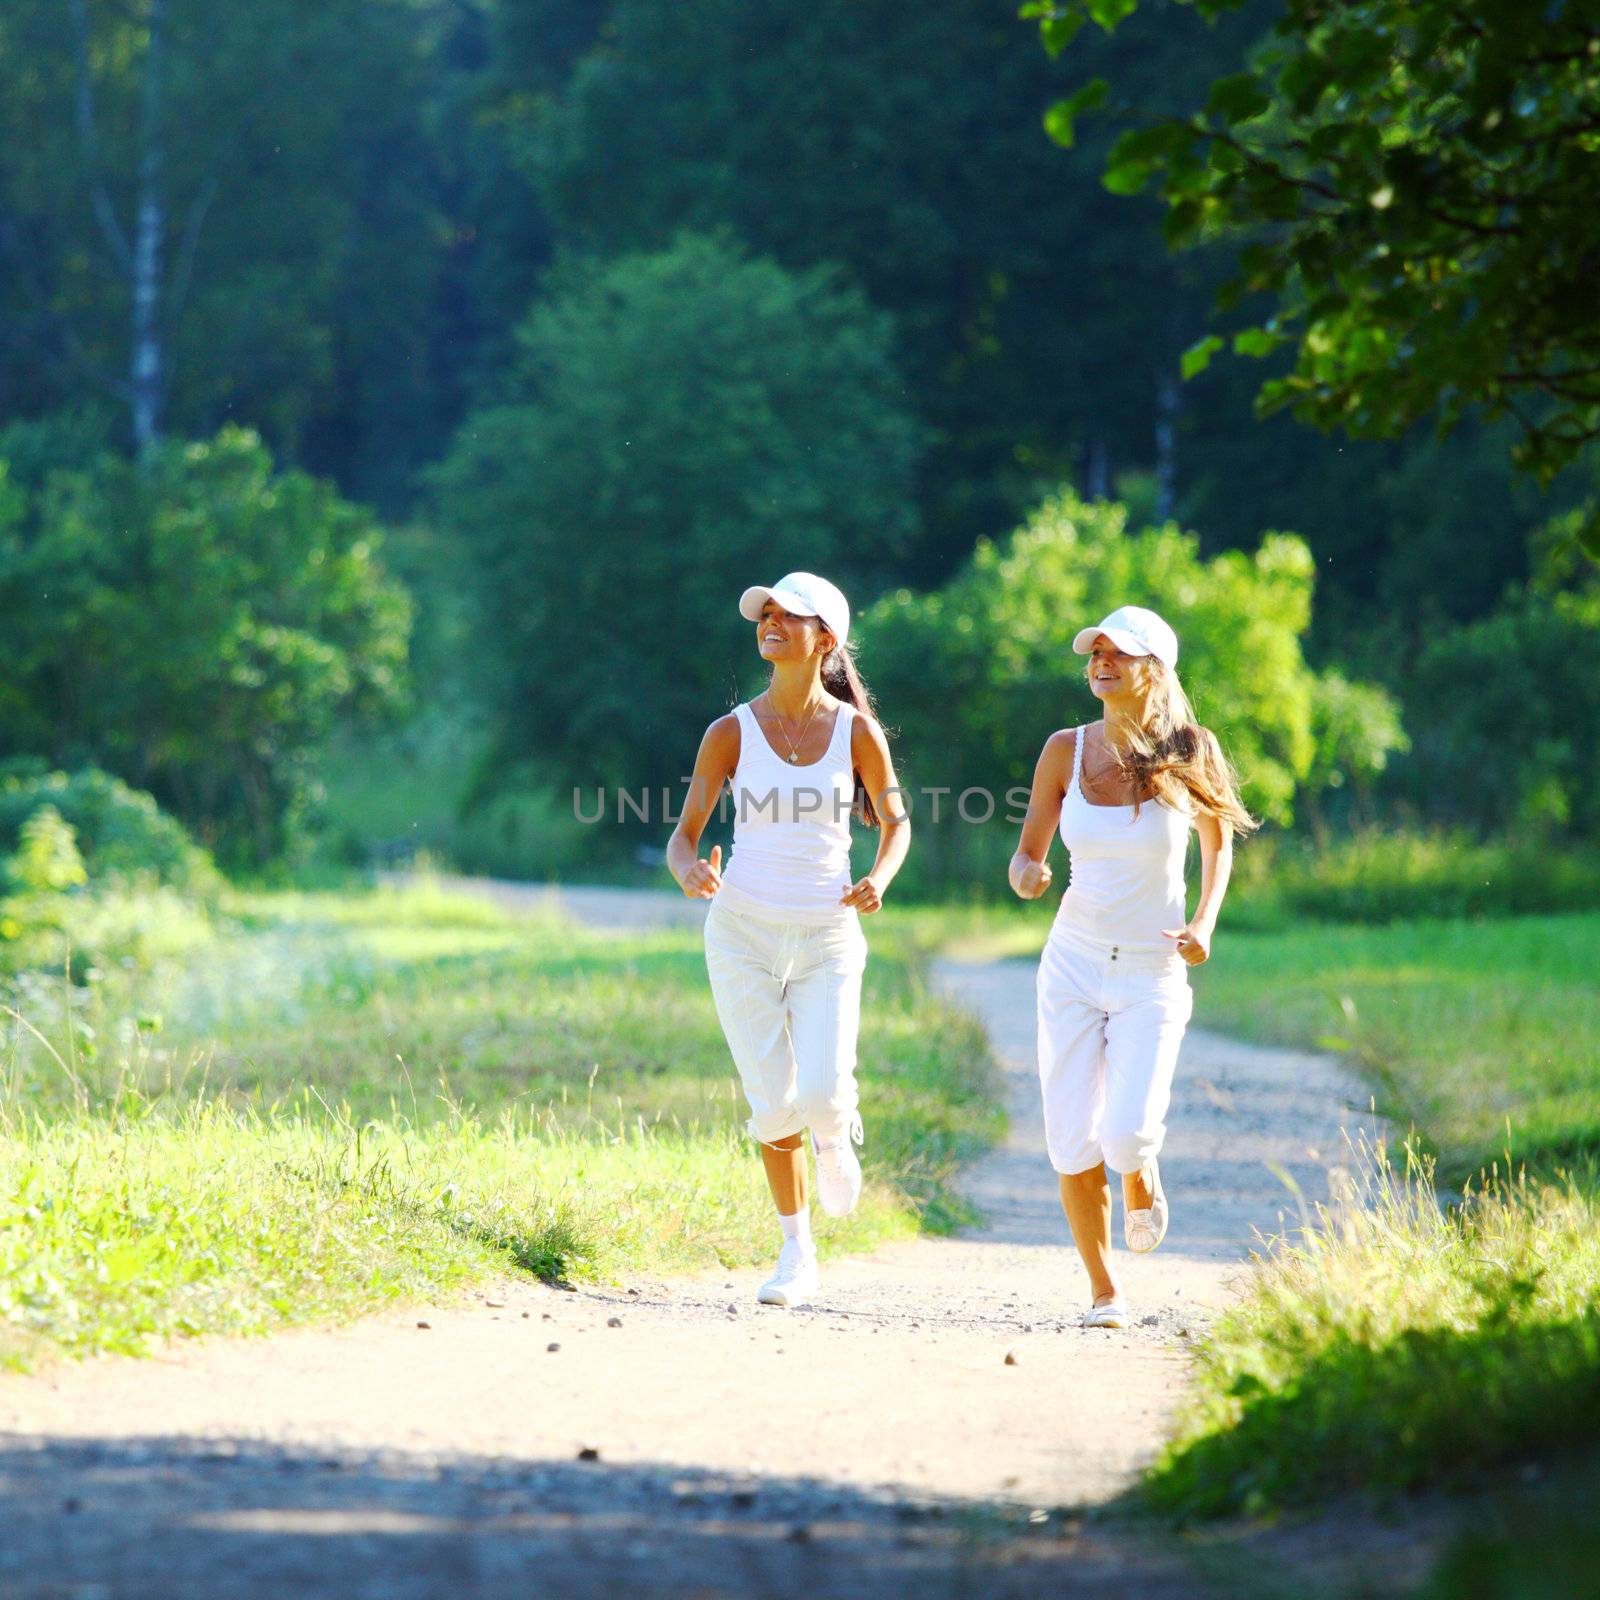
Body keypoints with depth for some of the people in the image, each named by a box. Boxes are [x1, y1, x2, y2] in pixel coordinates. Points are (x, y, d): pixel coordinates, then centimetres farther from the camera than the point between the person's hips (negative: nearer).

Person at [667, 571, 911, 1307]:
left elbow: (895, 822, 11)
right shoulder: (731, 733, -3)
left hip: (827, 940, 0)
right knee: (774, 1105, -1)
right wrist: (691, 872, -24)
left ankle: (836, 1135, 23)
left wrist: (877, 880, -9)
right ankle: (797, 1253, 17)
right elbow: (683, 836, -1)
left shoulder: (856, 733, -2)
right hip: (744, 935, 0)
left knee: (823, 1094, -16)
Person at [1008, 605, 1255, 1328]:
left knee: (1126, 1137, -16)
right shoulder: (1066, 751, -1)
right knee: (1073, 1146, -2)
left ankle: (1142, 1179, 22)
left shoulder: (1188, 752, -5)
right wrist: (1026, 876, -16)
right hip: (1073, 964, 2)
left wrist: (1204, 924, -3)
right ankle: (1103, 1290, 18)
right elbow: (1027, 853, 8)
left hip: (1153, 973, -2)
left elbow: (1218, 839, 11)